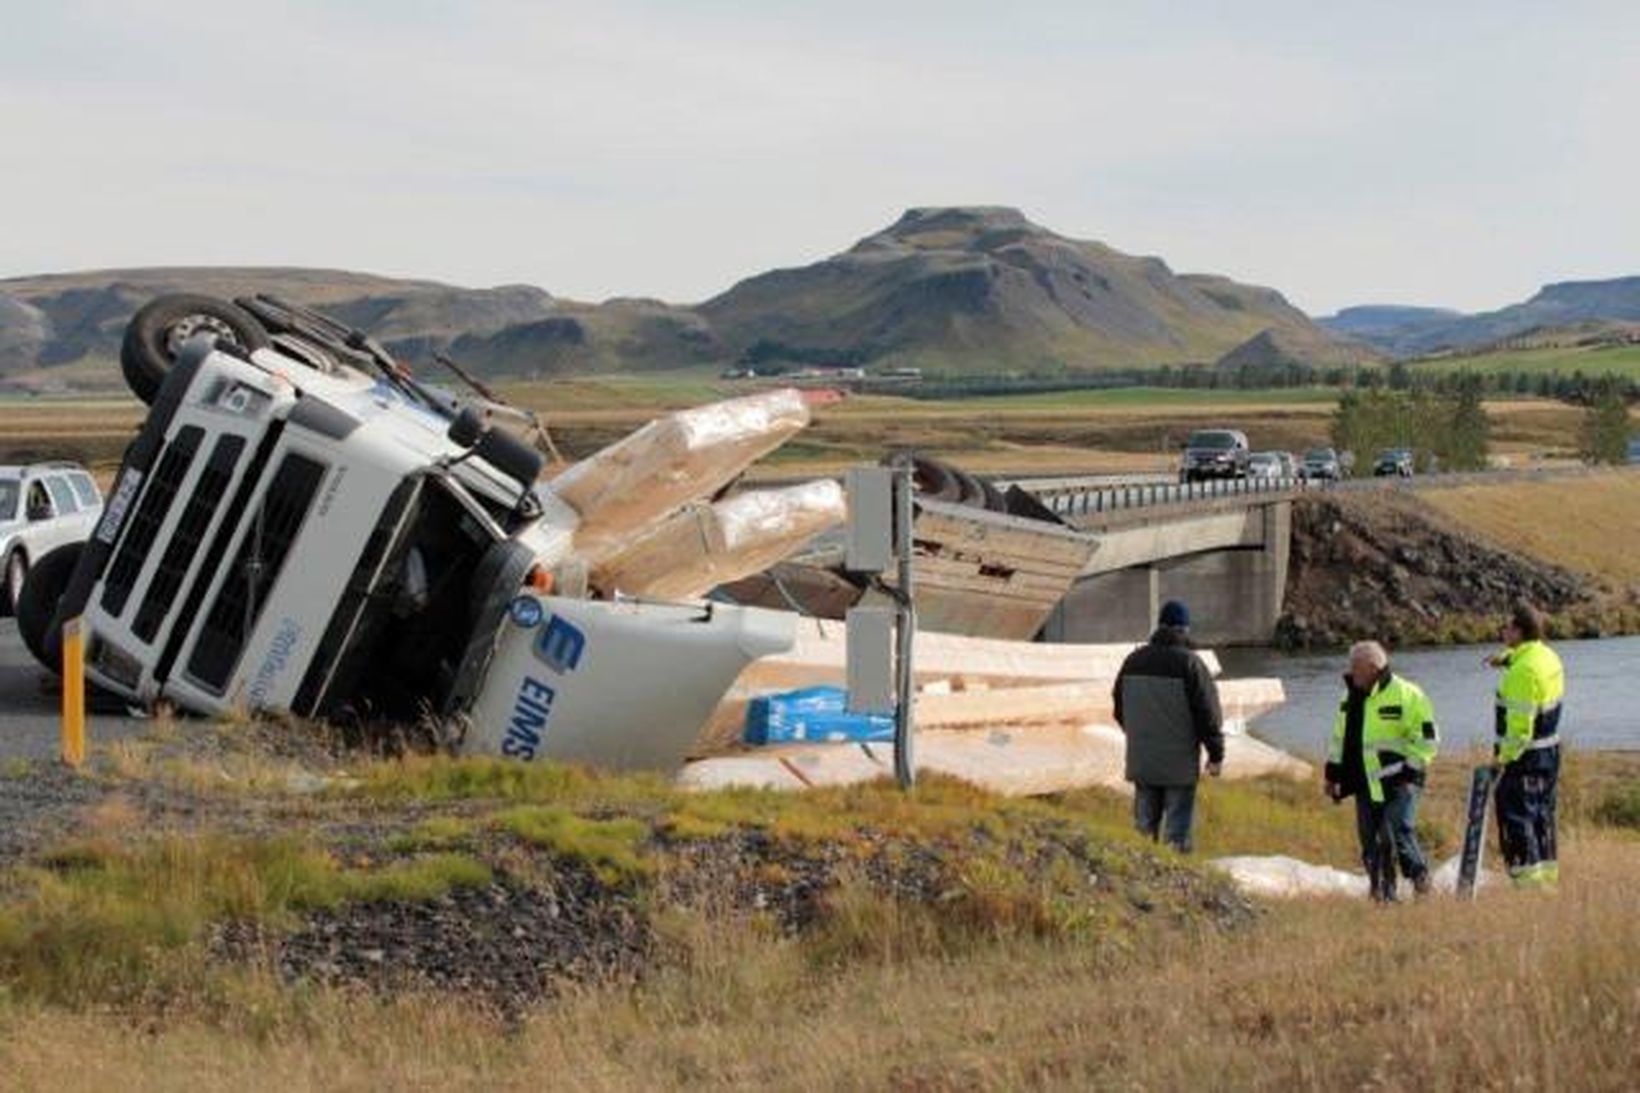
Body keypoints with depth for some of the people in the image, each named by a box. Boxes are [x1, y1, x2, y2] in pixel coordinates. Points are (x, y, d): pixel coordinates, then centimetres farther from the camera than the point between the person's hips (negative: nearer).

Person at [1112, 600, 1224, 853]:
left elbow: (1119, 708, 15)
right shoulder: (1189, 663, -13)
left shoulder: (1134, 661, 4)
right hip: (1180, 762, -5)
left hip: (1142, 759, 5)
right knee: (1177, 823, 1)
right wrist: (1216, 754, -4)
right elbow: (1208, 713, -12)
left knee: (1145, 821, 13)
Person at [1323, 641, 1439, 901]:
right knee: (1371, 841, 7)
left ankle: (1419, 875, 3)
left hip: (1398, 782, -7)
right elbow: (1340, 738, 22)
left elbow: (1427, 738, -9)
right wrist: (1333, 773, 17)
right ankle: (1382, 892, 16)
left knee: (1398, 831, -17)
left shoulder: (1407, 695, -10)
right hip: (1366, 783, 7)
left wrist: (1411, 771, -13)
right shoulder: (1350, 698, 12)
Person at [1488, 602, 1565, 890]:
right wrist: (1508, 658, 15)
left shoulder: (1524, 671, -24)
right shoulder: (1549, 656, 6)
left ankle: (1528, 882, -7)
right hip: (1550, 750, 10)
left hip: (1525, 757, -10)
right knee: (1541, 817, 18)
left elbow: (1521, 723, -26)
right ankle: (1548, 877, 24)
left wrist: (1504, 758, -19)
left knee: (1515, 818, -5)